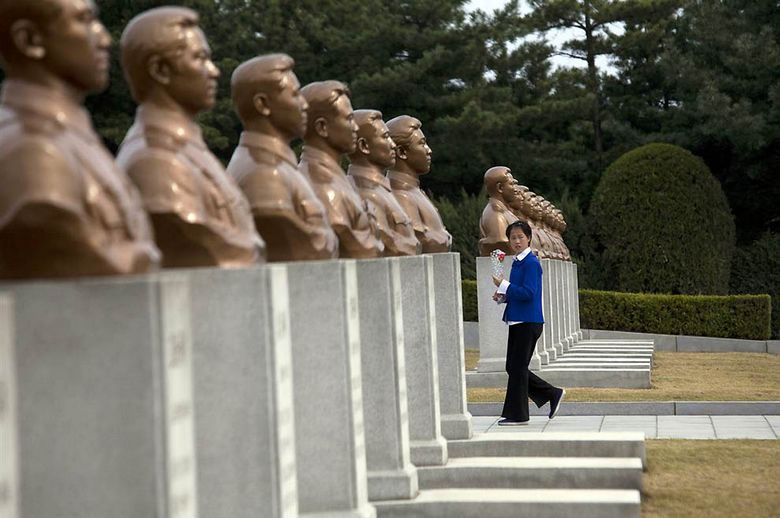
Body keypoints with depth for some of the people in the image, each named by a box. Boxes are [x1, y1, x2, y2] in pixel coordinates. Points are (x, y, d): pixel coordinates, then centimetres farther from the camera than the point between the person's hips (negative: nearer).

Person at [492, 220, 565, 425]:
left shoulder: (531, 263, -13)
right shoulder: (517, 262, 14)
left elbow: (528, 293, -22)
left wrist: (503, 286, -17)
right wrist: (503, 296, 5)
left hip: (528, 322, -9)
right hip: (517, 322, 10)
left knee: (517, 367, -3)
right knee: (513, 367, 12)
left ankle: (517, 415, 7)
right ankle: (553, 394, 23)